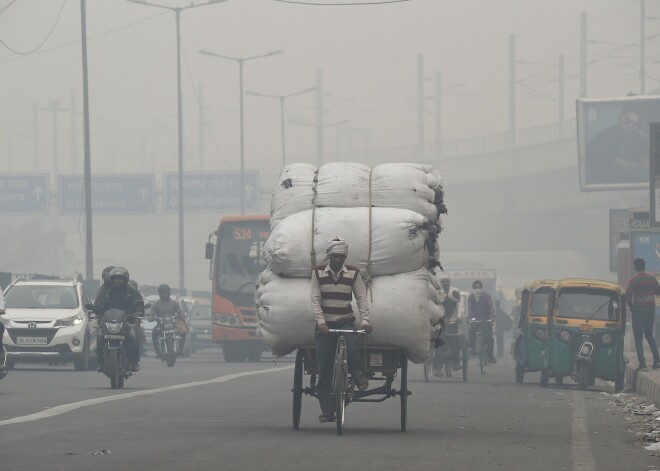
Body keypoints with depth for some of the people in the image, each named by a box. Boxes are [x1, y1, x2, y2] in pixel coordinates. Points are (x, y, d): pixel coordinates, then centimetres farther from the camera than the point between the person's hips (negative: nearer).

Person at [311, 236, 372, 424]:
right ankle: (327, 409, 2)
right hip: (325, 325, 0)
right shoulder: (318, 272, 3)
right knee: (324, 368, -3)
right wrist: (321, 321, -17)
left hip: (346, 322, 0)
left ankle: (359, 377, 0)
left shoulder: (353, 273, 4)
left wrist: (365, 320, -13)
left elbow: (362, 298, 1)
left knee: (351, 348, -30)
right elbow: (315, 299, -4)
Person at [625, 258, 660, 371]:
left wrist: (631, 305, -2)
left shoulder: (634, 280, -12)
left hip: (638, 311, -5)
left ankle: (642, 363, -6)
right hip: (651, 310, 5)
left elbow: (628, 295, -19)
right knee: (649, 336, 18)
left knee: (638, 338, 1)